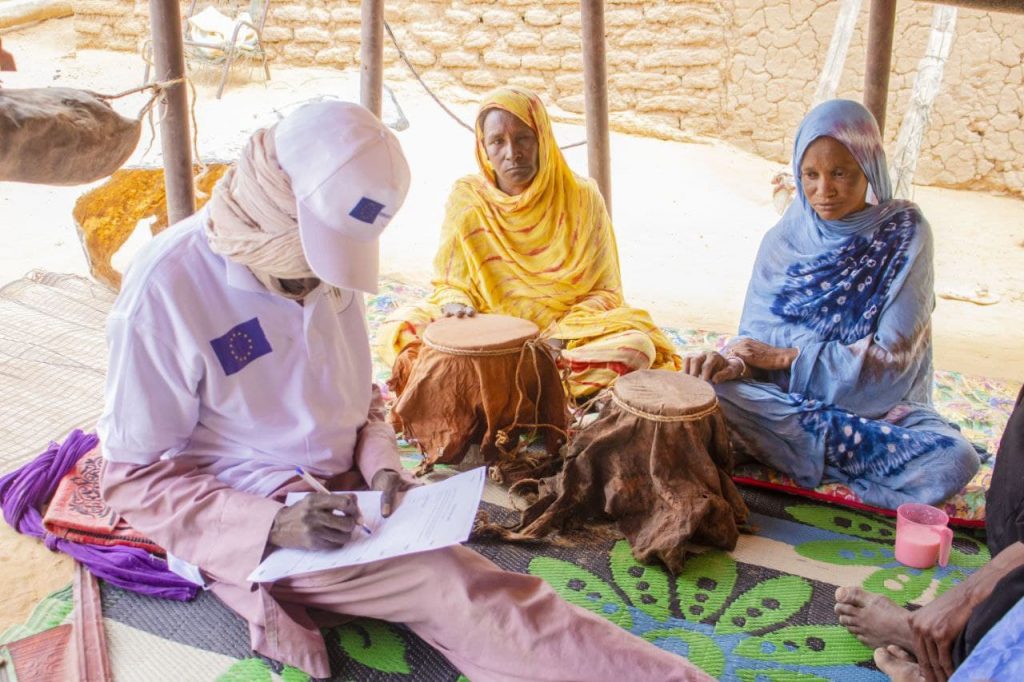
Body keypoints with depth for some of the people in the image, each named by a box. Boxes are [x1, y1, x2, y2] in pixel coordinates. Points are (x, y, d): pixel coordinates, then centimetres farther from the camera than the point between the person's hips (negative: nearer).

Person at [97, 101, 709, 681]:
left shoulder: (325, 266, 2)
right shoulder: (169, 287, -17)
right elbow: (135, 479, -12)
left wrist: (383, 468, -6)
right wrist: (274, 524, -24)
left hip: (340, 501, 7)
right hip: (242, 527, -7)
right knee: (461, 588, -28)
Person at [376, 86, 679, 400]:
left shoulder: (582, 199, -6)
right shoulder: (467, 199, -4)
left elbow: (603, 291, -1)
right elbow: (448, 283, 3)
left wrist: (561, 337, -18)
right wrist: (456, 305, -21)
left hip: (570, 332, 0)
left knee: (635, 346, -30)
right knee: (396, 334, -21)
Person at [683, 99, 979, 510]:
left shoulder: (905, 234, -7)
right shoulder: (784, 240, 0)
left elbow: (892, 356, -11)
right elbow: (756, 336, 1)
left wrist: (787, 356, -15)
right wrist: (733, 362, -23)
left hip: (879, 409, -1)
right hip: (788, 401, 1)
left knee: (954, 461, -32)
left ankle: (801, 454, -15)